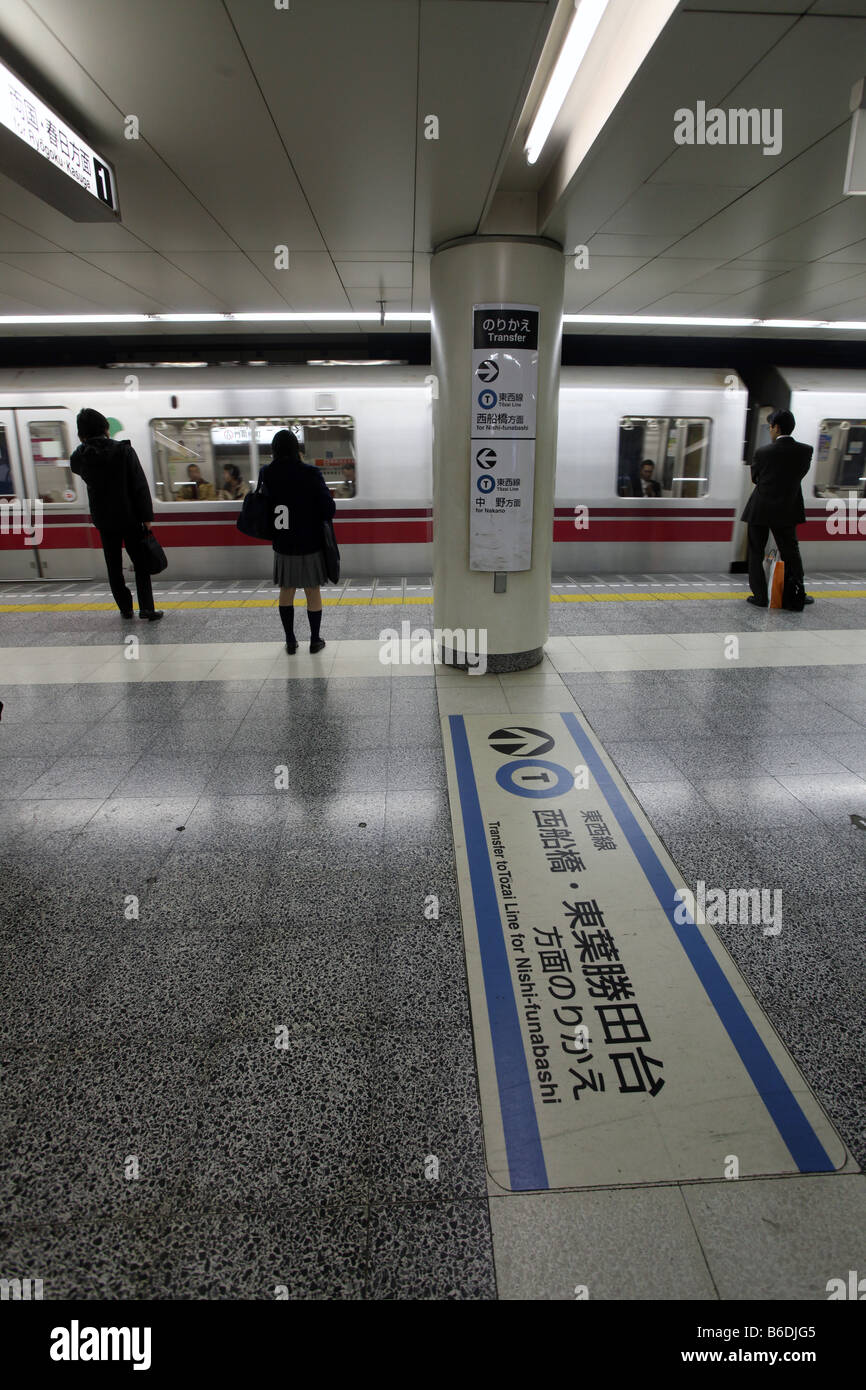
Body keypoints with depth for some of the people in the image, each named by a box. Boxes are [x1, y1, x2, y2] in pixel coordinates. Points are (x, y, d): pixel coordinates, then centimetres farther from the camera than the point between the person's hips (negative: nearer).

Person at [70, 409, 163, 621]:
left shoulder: (80, 457, -2)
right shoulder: (124, 450, -8)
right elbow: (140, 485, -10)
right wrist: (146, 516, -6)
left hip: (104, 521, 2)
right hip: (130, 518, -2)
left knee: (114, 566, 12)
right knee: (141, 564, 4)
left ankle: (125, 608, 17)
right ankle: (146, 607, -6)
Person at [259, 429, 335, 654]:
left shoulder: (267, 475, -5)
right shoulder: (310, 473, -14)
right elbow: (329, 509, -14)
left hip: (283, 547, 3)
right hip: (310, 545, -3)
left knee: (286, 591, 16)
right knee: (313, 591, 10)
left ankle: (290, 642, 21)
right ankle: (315, 640, 18)